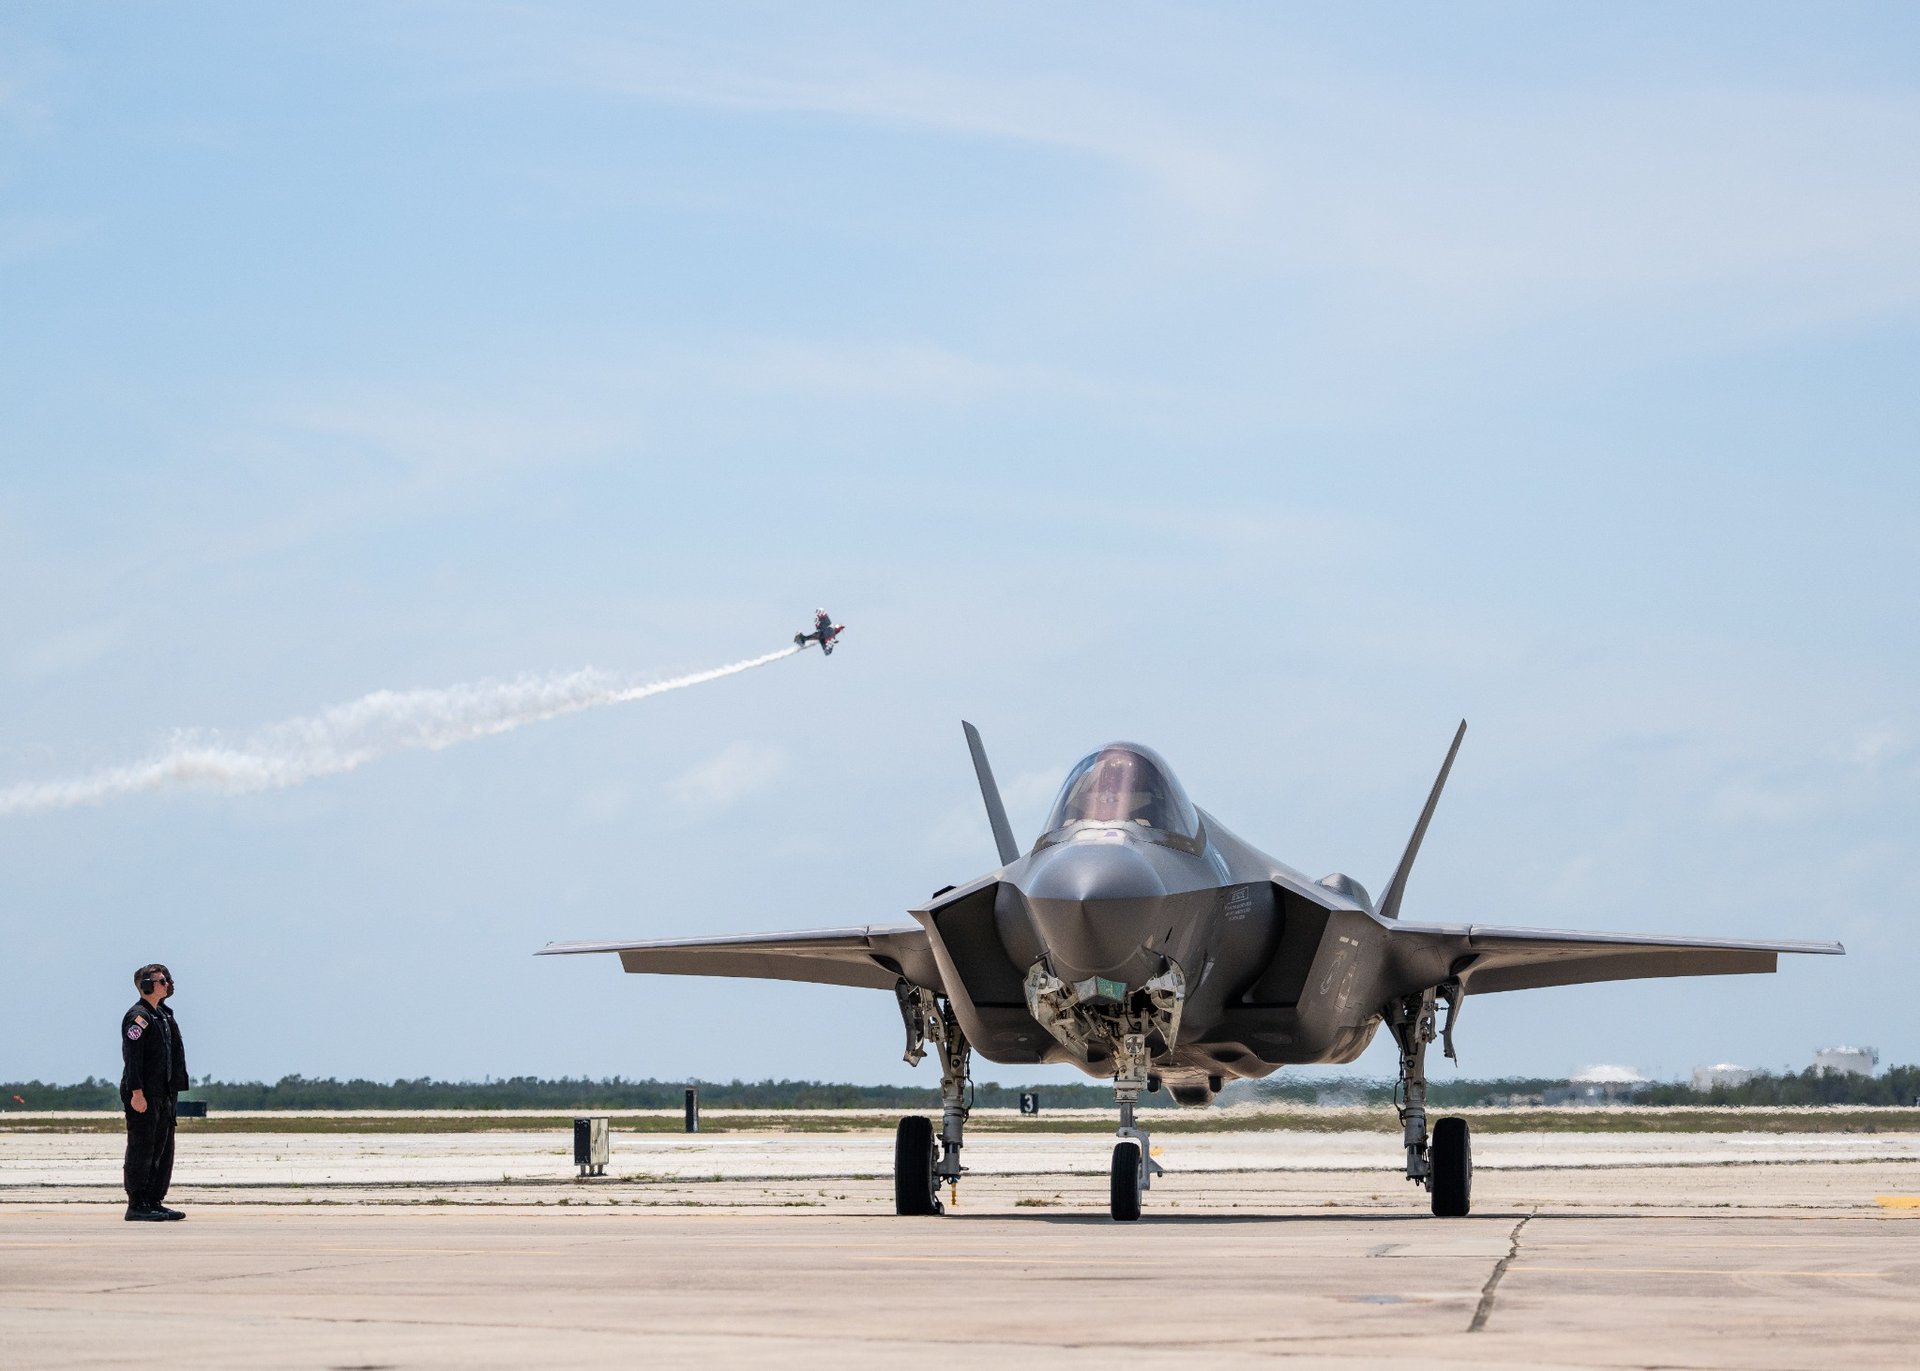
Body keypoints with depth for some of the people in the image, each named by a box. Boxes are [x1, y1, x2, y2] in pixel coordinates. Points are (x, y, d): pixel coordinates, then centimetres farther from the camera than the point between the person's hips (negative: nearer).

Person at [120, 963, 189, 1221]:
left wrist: (173, 1090, 21)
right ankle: (136, 1205, -7)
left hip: (163, 1095, 10)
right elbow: (132, 1056, -18)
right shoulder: (138, 1016, -11)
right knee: (141, 1149, -8)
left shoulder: (164, 1015, 18)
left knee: (163, 1149, 11)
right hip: (143, 1095, -10)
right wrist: (137, 1092, -23)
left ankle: (154, 1202, 16)